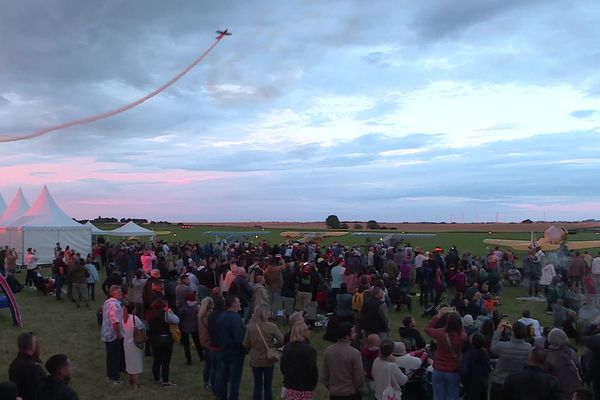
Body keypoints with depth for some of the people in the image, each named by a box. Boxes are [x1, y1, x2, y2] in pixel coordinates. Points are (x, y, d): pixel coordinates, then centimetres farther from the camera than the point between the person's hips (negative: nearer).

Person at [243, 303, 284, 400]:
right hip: (268, 360, -1)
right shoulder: (271, 326, -17)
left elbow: (246, 345, -7)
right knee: (268, 386, 15)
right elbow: (282, 341, -14)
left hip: (255, 361, 1)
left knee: (257, 386, 15)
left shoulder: (250, 327, -12)